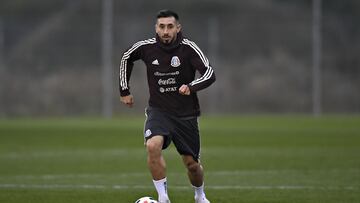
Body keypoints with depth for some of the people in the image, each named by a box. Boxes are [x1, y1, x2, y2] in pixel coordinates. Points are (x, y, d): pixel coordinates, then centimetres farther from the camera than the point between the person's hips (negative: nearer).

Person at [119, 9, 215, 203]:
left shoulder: (188, 48, -13)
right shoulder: (145, 47, -6)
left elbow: (209, 74, -22)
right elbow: (126, 58, 15)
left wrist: (191, 87, -41)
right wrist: (124, 90, 16)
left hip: (186, 114, 0)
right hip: (158, 111, 0)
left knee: (192, 163, 8)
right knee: (153, 146, -29)